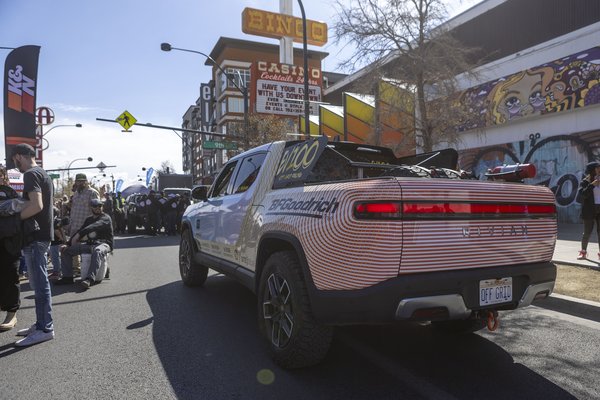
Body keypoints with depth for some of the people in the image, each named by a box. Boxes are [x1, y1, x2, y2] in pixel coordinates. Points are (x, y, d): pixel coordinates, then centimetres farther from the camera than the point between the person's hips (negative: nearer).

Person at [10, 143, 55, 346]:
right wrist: (20, 208, 15)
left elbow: (36, 205, -24)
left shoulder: (30, 175, -13)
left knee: (40, 284, -5)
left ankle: (45, 329, 1)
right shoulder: (43, 173, 17)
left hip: (36, 236, -10)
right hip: (42, 233, 10)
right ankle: (42, 323, 23)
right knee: (39, 282, 15)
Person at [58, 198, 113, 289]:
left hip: (103, 243, -8)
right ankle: (67, 276, -2)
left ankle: (90, 279, -51)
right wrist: (68, 244, 5)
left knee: (97, 251, -43)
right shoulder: (88, 219, 21)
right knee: (66, 250, 2)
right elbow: (80, 231, 19)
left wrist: (78, 235, -29)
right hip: (89, 244, 8)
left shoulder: (105, 218, -3)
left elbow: (94, 227, -22)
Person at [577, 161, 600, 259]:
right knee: (587, 232, 2)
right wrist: (592, 185, -19)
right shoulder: (585, 182, -2)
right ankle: (583, 252, 16)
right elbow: (582, 194, -16)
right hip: (589, 210, -3)